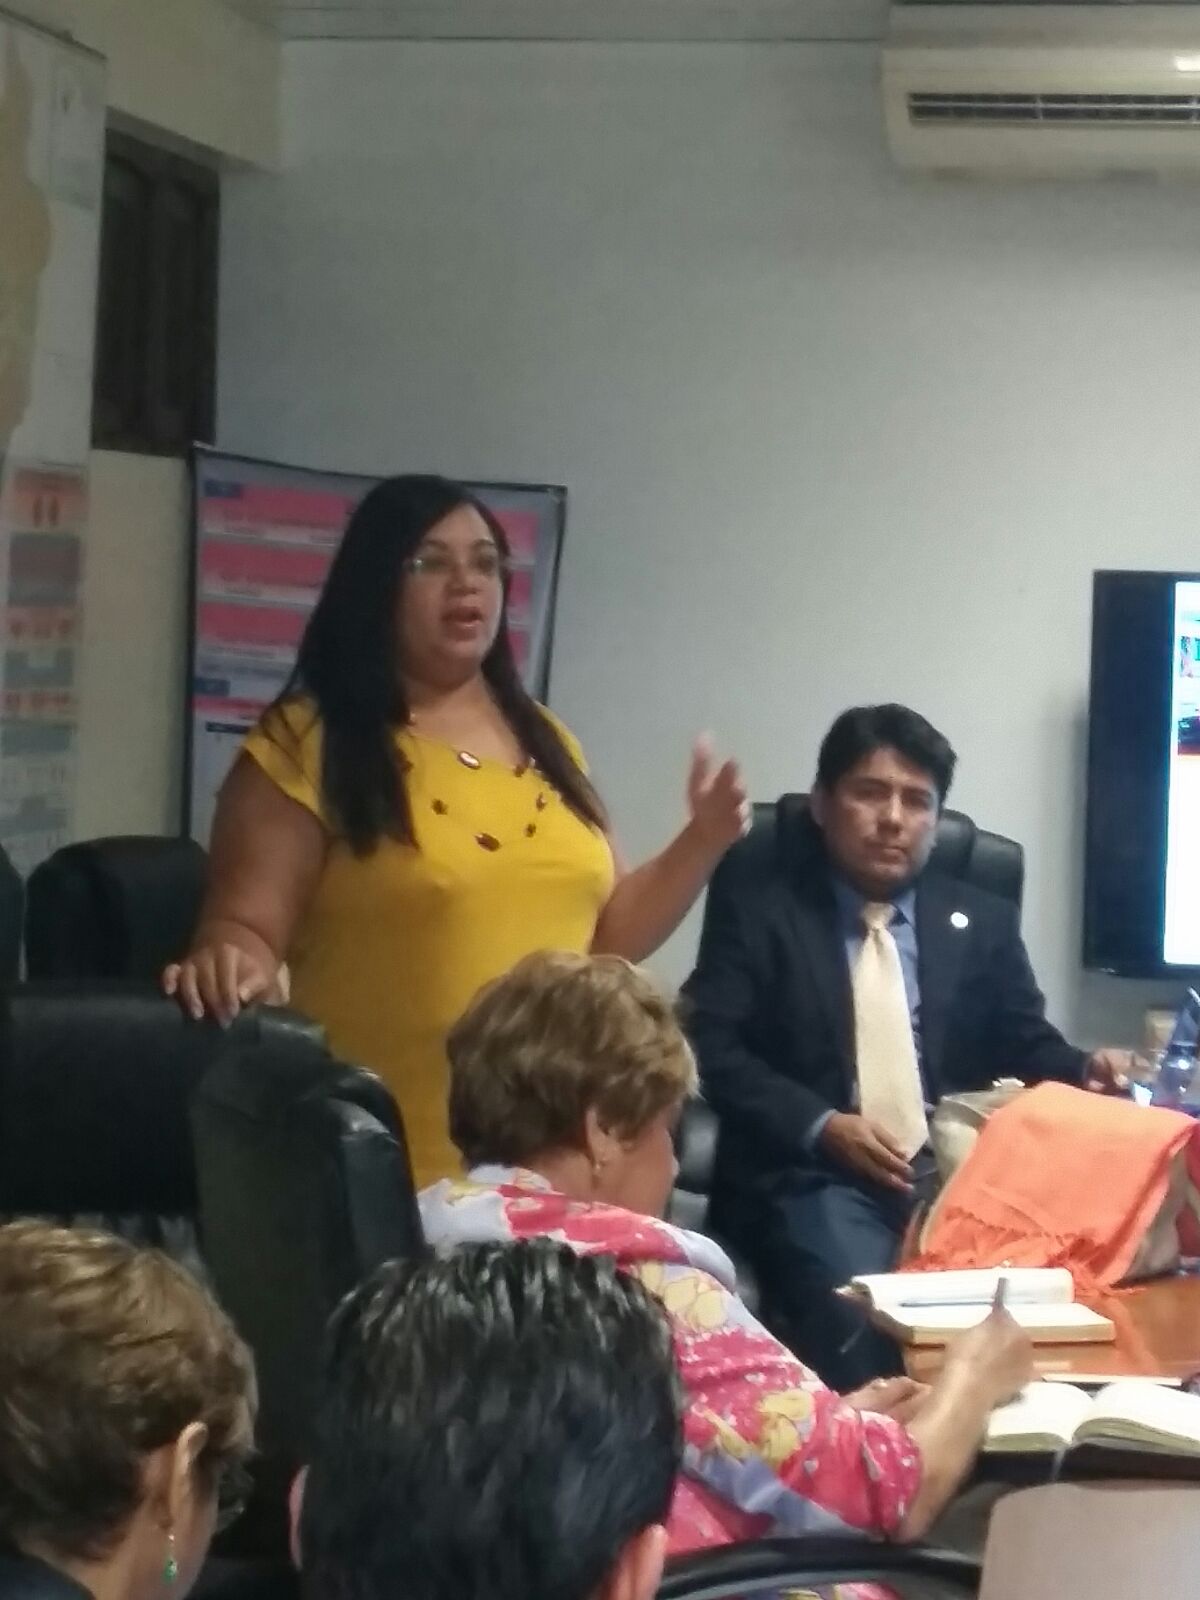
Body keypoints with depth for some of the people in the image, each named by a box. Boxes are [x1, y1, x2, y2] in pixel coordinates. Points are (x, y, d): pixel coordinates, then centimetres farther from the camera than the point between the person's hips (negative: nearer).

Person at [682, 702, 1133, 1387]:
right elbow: (713, 1047, 0)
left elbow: (1026, 1047, 19)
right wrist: (822, 1127, -13)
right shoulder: (759, 897, 8)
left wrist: (1087, 1071, -5)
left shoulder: (983, 922, 18)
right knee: (857, 1318, -34)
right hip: (814, 1176, -3)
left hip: (955, 1175, 3)